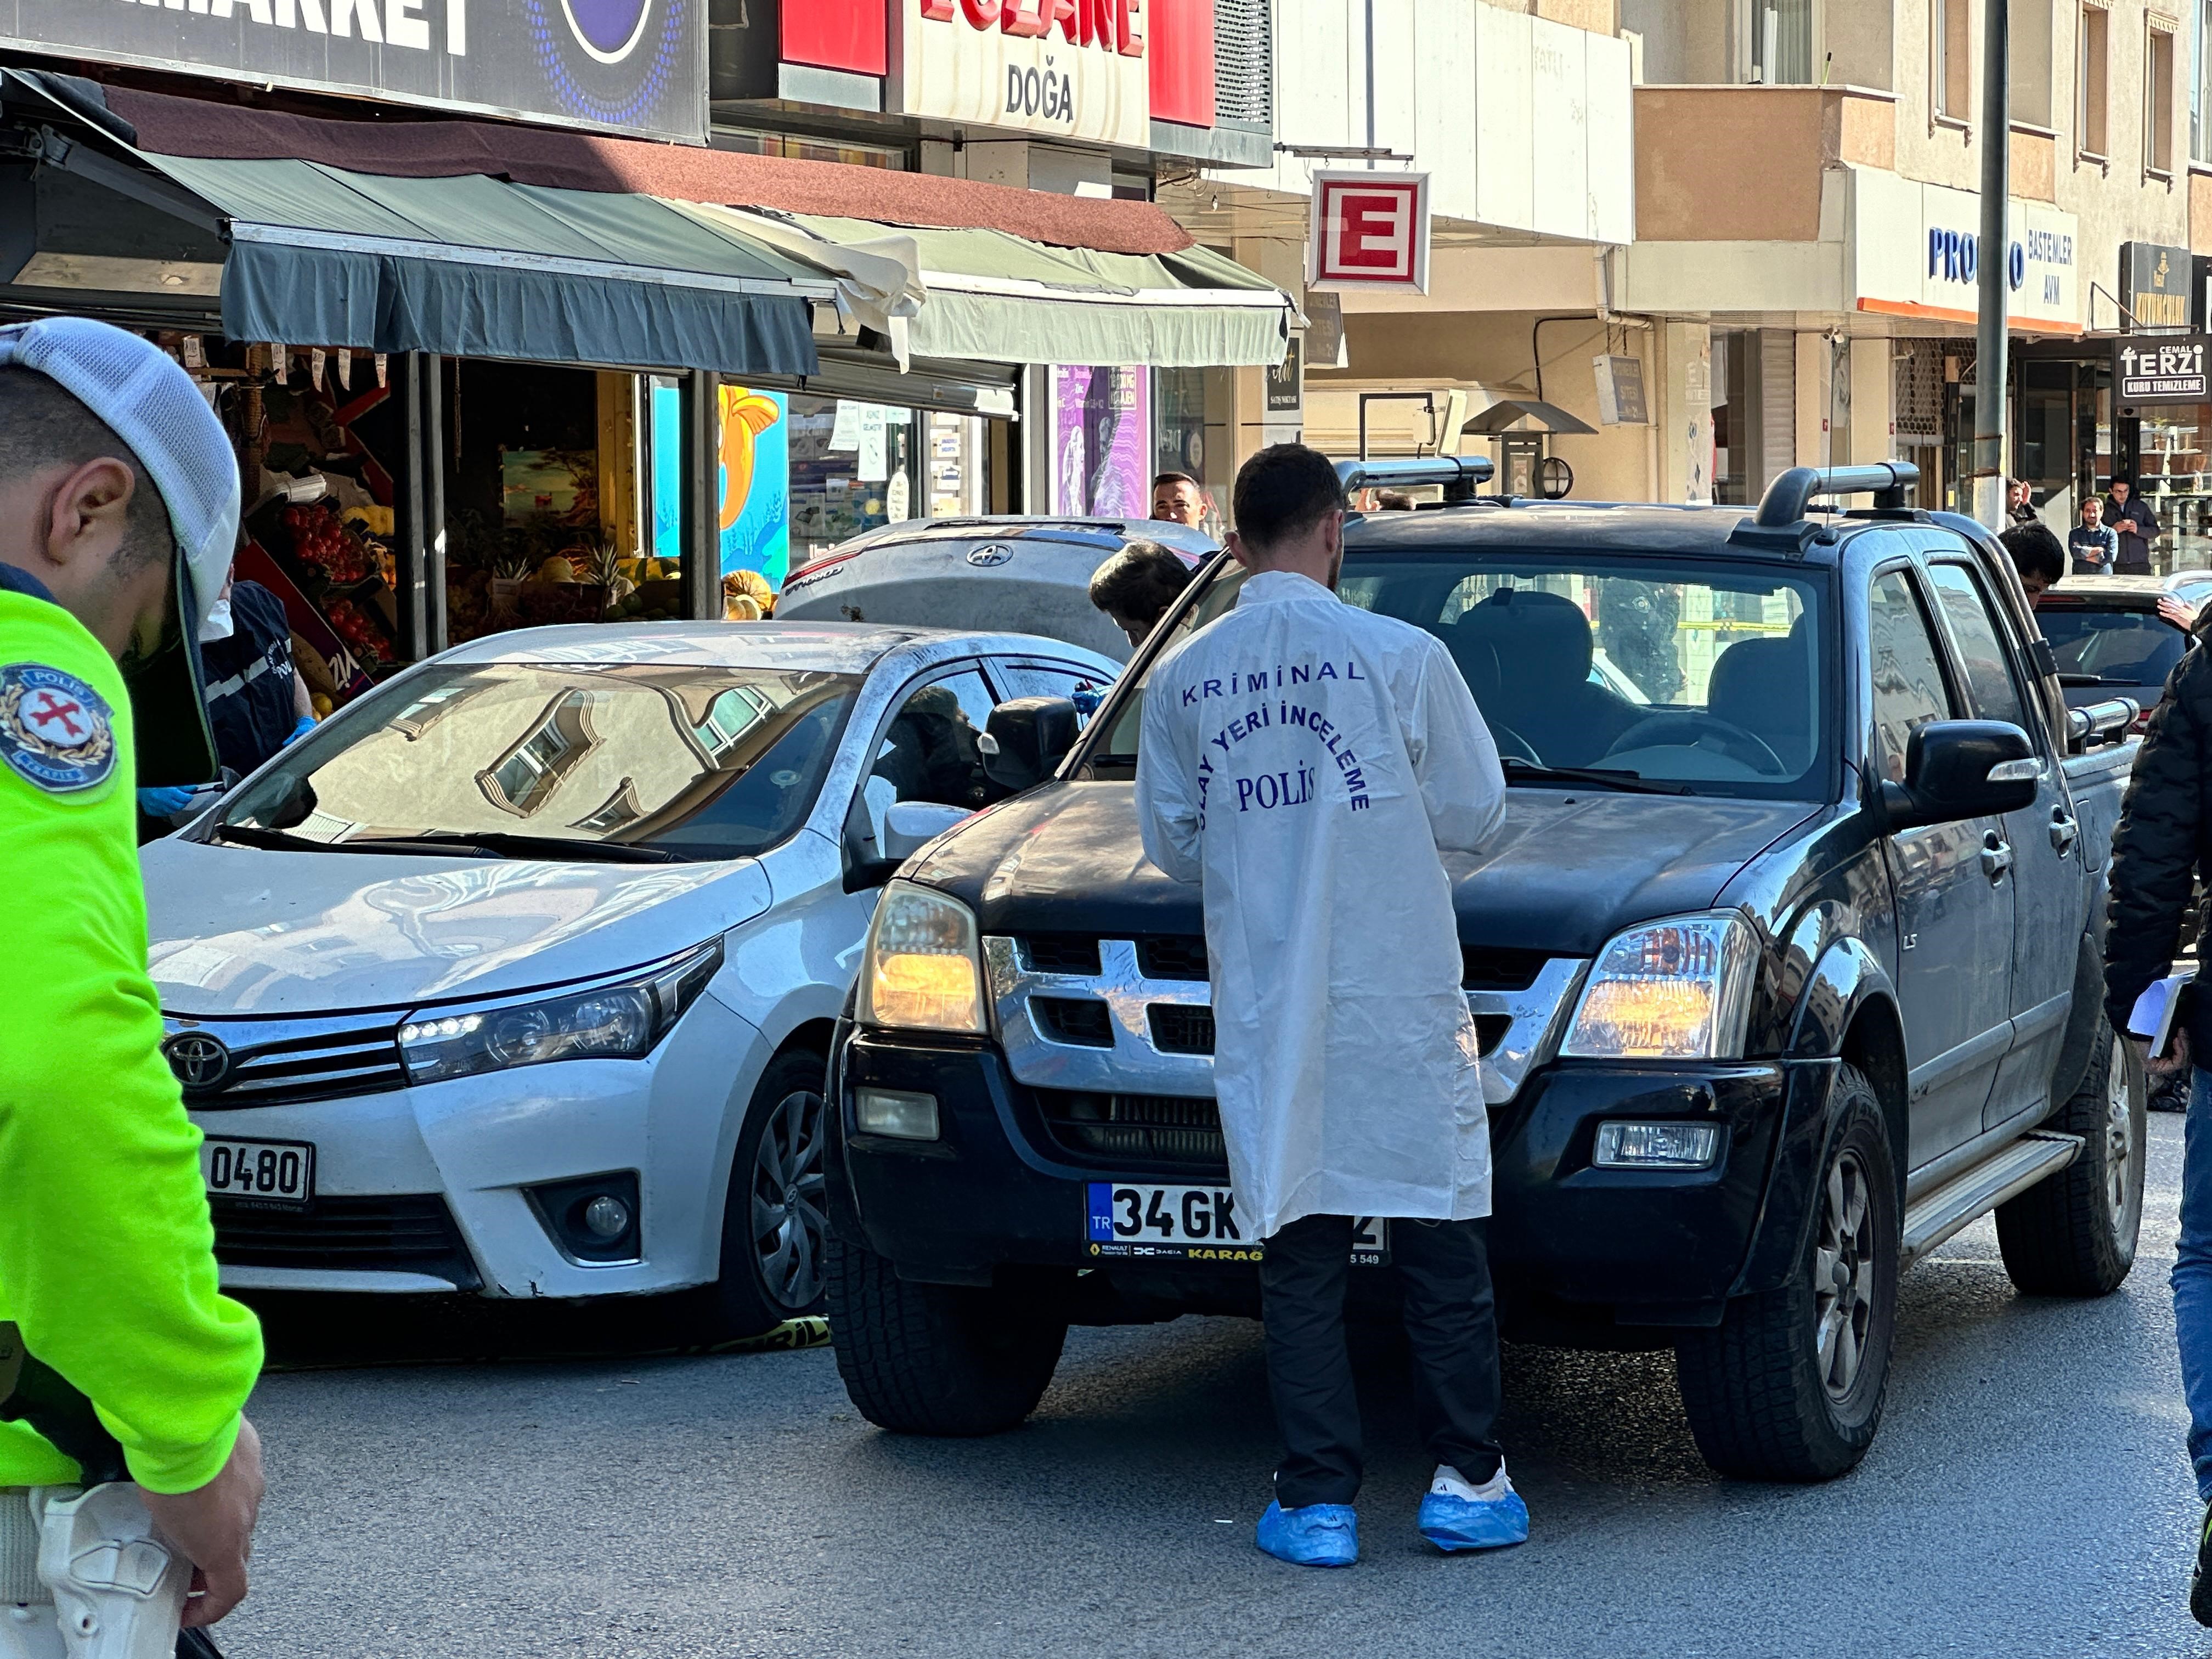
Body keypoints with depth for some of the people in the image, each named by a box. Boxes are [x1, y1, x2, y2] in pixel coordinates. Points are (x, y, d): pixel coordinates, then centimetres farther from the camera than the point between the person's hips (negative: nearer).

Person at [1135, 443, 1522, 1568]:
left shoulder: (1184, 679, 2)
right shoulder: (1400, 657, -7)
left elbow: (1172, 844, 10)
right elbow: (1474, 813, 0)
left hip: (1263, 1012, 2)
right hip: (1399, 1007, -2)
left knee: (1299, 1252, 6)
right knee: (1438, 1239, 8)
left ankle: (1318, 1503, 6)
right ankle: (1466, 1484, 12)